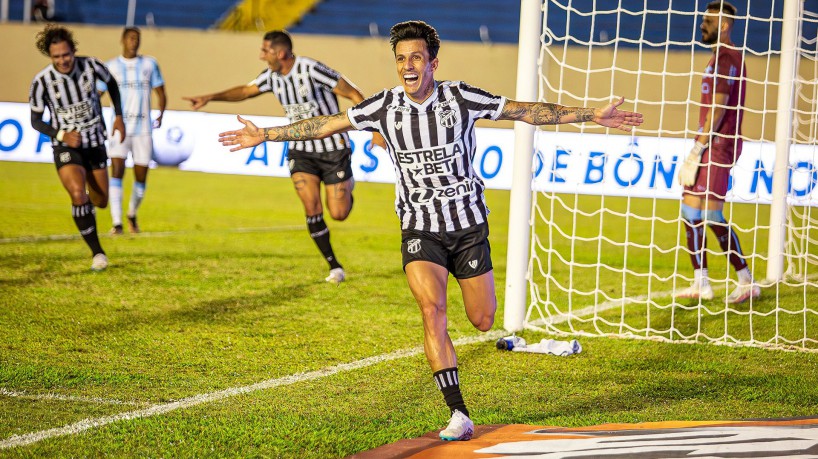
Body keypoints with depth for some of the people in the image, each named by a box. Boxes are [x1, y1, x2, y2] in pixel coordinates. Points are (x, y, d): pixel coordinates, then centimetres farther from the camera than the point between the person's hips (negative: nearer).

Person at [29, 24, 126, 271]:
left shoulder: (91, 66, -13)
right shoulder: (42, 81, -18)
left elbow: (111, 83, 10)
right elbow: (35, 120, -6)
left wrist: (118, 116, 4)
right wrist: (61, 135, -22)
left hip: (95, 142, 3)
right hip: (66, 147, -3)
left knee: (100, 202, 11)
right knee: (78, 195, -26)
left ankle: (84, 208, 51)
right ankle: (97, 252, -13)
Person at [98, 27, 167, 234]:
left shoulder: (149, 64, 8)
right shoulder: (111, 66, 4)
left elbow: (160, 92, 13)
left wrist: (161, 114, 0)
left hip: (143, 129, 2)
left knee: (141, 177, 6)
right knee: (117, 171, -17)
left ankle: (132, 215, 32)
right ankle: (117, 223, -20)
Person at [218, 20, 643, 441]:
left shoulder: (460, 98, -12)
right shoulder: (385, 106, -8)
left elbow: (525, 111, -6)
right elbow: (328, 125, 2)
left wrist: (592, 116, -9)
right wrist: (266, 135, 2)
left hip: (468, 224, 0)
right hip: (419, 229, 0)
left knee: (483, 321, 7)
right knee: (432, 311, -21)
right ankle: (458, 415, -20)